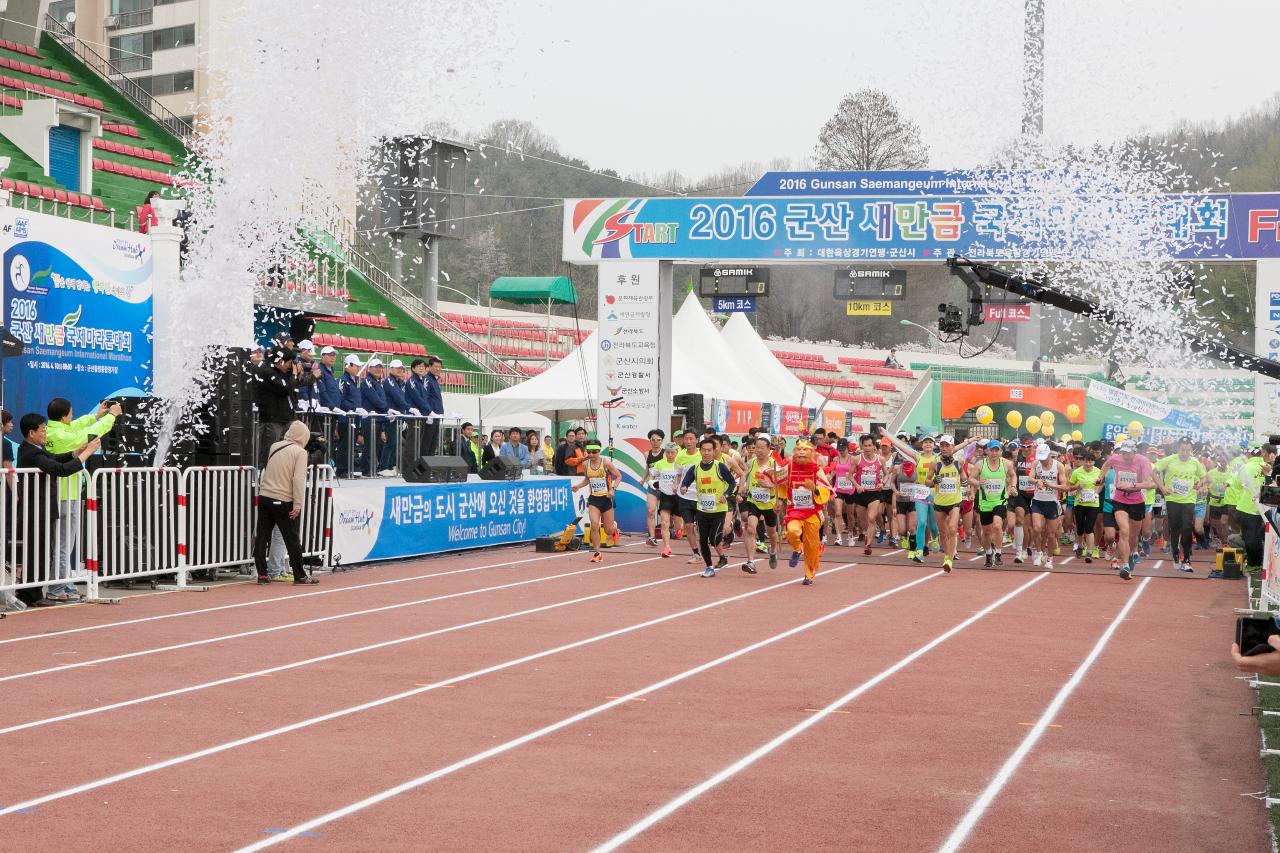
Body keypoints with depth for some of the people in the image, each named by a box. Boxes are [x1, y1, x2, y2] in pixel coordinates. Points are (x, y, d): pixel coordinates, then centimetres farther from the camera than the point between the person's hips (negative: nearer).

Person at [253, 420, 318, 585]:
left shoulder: (274, 447, 9)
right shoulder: (300, 452, -8)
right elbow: (299, 479, -15)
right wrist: (297, 505, -15)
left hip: (264, 497, 5)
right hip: (283, 501, -5)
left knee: (261, 537, 8)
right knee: (292, 539, 4)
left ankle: (262, 574, 8)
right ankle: (300, 575, 9)